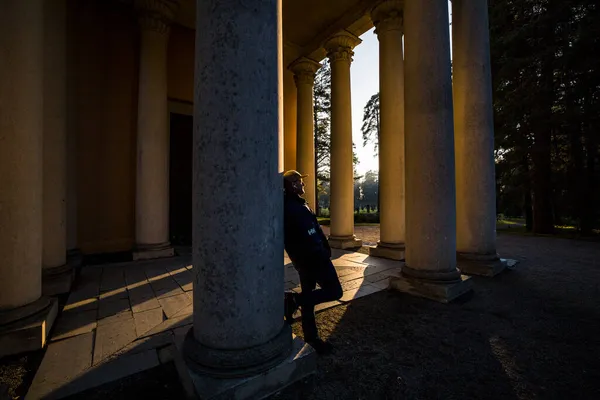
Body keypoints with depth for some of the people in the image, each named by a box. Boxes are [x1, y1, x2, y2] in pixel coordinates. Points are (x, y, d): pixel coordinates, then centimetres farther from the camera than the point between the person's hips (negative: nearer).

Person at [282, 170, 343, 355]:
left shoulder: (287, 206, 11)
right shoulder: (296, 208, -20)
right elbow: (310, 236, -24)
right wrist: (324, 253, -13)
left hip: (302, 258, 10)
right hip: (313, 258, -10)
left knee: (308, 296, 17)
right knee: (335, 291, -1)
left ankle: (311, 338, 29)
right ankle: (294, 299, -3)